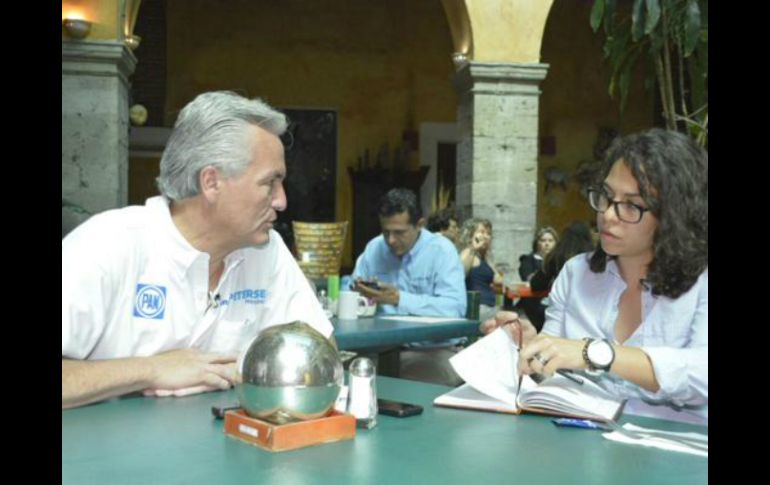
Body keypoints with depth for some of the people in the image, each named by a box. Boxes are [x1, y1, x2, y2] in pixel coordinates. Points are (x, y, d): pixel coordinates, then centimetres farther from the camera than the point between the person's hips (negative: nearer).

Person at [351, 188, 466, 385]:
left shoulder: (441, 250, -7)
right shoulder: (374, 248, 8)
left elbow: (454, 308, -20)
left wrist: (399, 299, -25)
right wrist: (360, 292, -12)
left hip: (435, 351, -4)